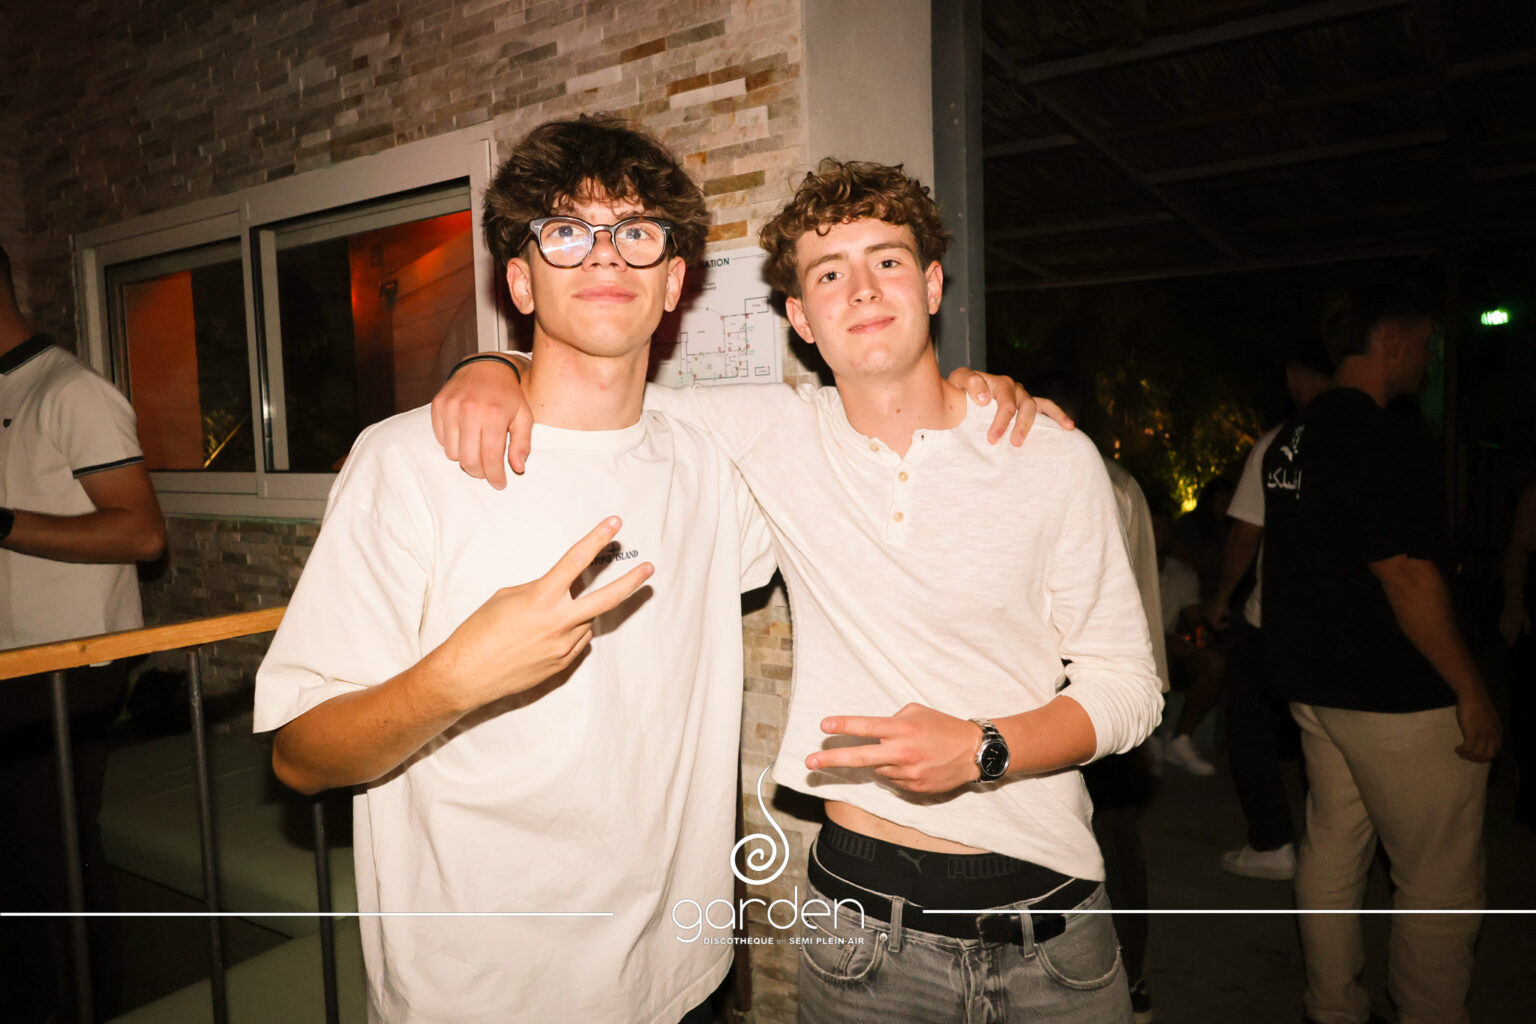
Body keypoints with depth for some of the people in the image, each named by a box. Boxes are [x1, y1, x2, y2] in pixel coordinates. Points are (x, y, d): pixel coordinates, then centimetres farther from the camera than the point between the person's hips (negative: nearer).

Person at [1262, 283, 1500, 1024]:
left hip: (1315, 682, 9)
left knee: (1331, 850, 18)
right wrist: (1471, 691, -14)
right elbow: (1407, 577, -22)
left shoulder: (1291, 439, 10)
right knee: (1440, 881, 6)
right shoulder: (1383, 441, -18)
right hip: (1398, 695, -9)